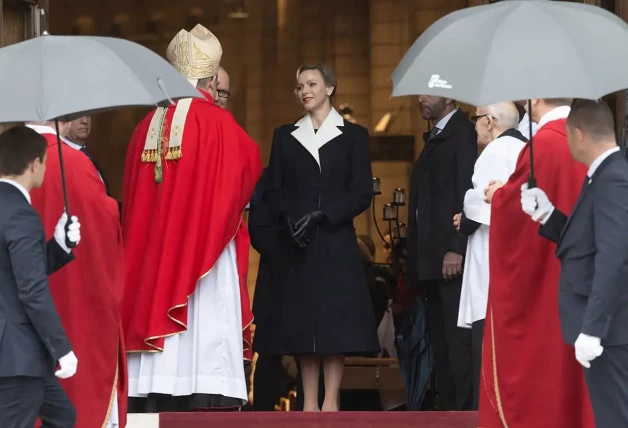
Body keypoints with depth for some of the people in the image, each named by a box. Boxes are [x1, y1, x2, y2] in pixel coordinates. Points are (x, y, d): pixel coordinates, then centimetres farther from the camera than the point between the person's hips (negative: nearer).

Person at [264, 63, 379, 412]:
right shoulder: (285, 136, 14)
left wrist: (321, 216, -14)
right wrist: (288, 219, -12)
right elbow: (273, 191, 9)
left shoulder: (352, 135, 6)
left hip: (335, 242, -2)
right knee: (301, 324, 0)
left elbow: (362, 192, -2)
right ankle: (309, 404, 3)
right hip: (295, 245, 2)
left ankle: (331, 402, -5)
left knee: (335, 322, -6)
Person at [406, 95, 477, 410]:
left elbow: (467, 191, -15)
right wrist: (414, 260, 13)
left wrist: (456, 249, -20)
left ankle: (466, 410, -11)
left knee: (458, 339, -10)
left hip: (452, 257, -9)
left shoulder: (462, 133, -7)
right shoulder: (433, 138, 21)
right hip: (431, 259, 9)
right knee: (441, 341, 7)